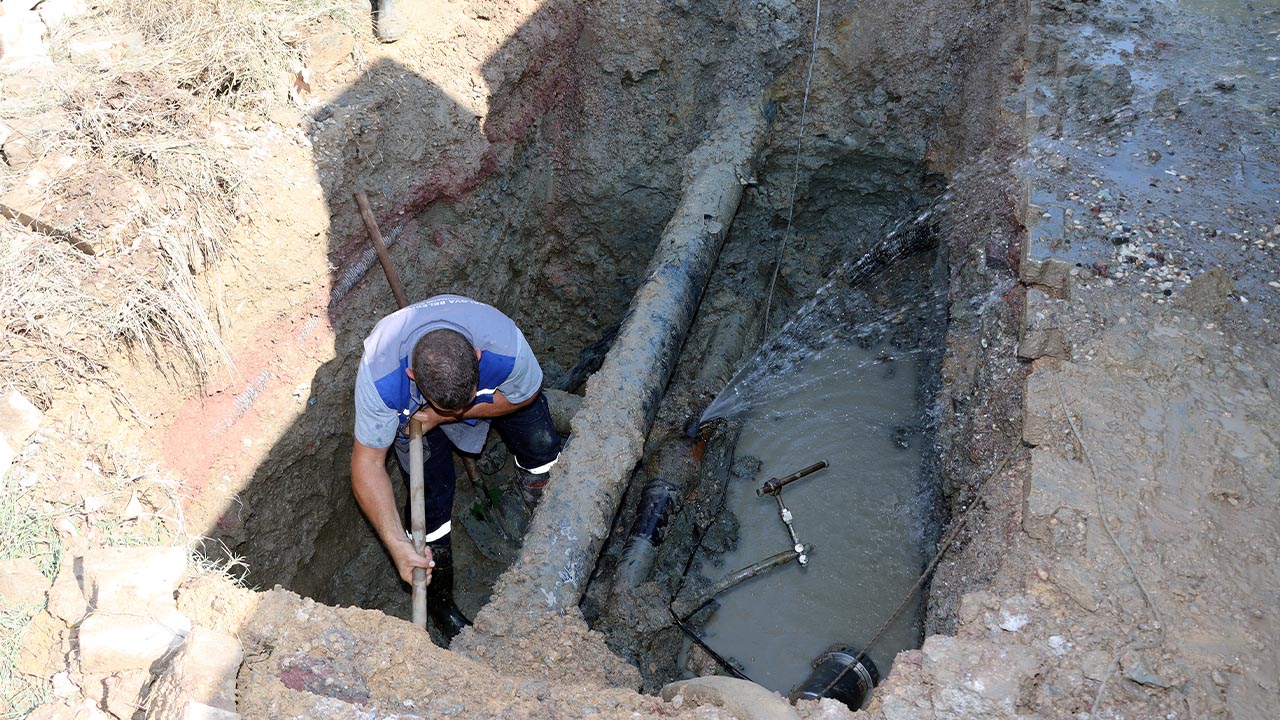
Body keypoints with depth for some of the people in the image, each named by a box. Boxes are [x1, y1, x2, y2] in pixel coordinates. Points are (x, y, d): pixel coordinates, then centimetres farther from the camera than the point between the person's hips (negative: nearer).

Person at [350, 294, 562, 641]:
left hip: (495, 389, 1)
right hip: (413, 407, -1)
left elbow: (525, 395, -19)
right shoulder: (378, 375, -44)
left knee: (542, 448, -4)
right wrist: (398, 545, -35)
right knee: (432, 499, -6)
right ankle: (438, 597, 21)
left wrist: (446, 416, -29)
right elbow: (367, 463, -30)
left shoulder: (506, 346, -44)